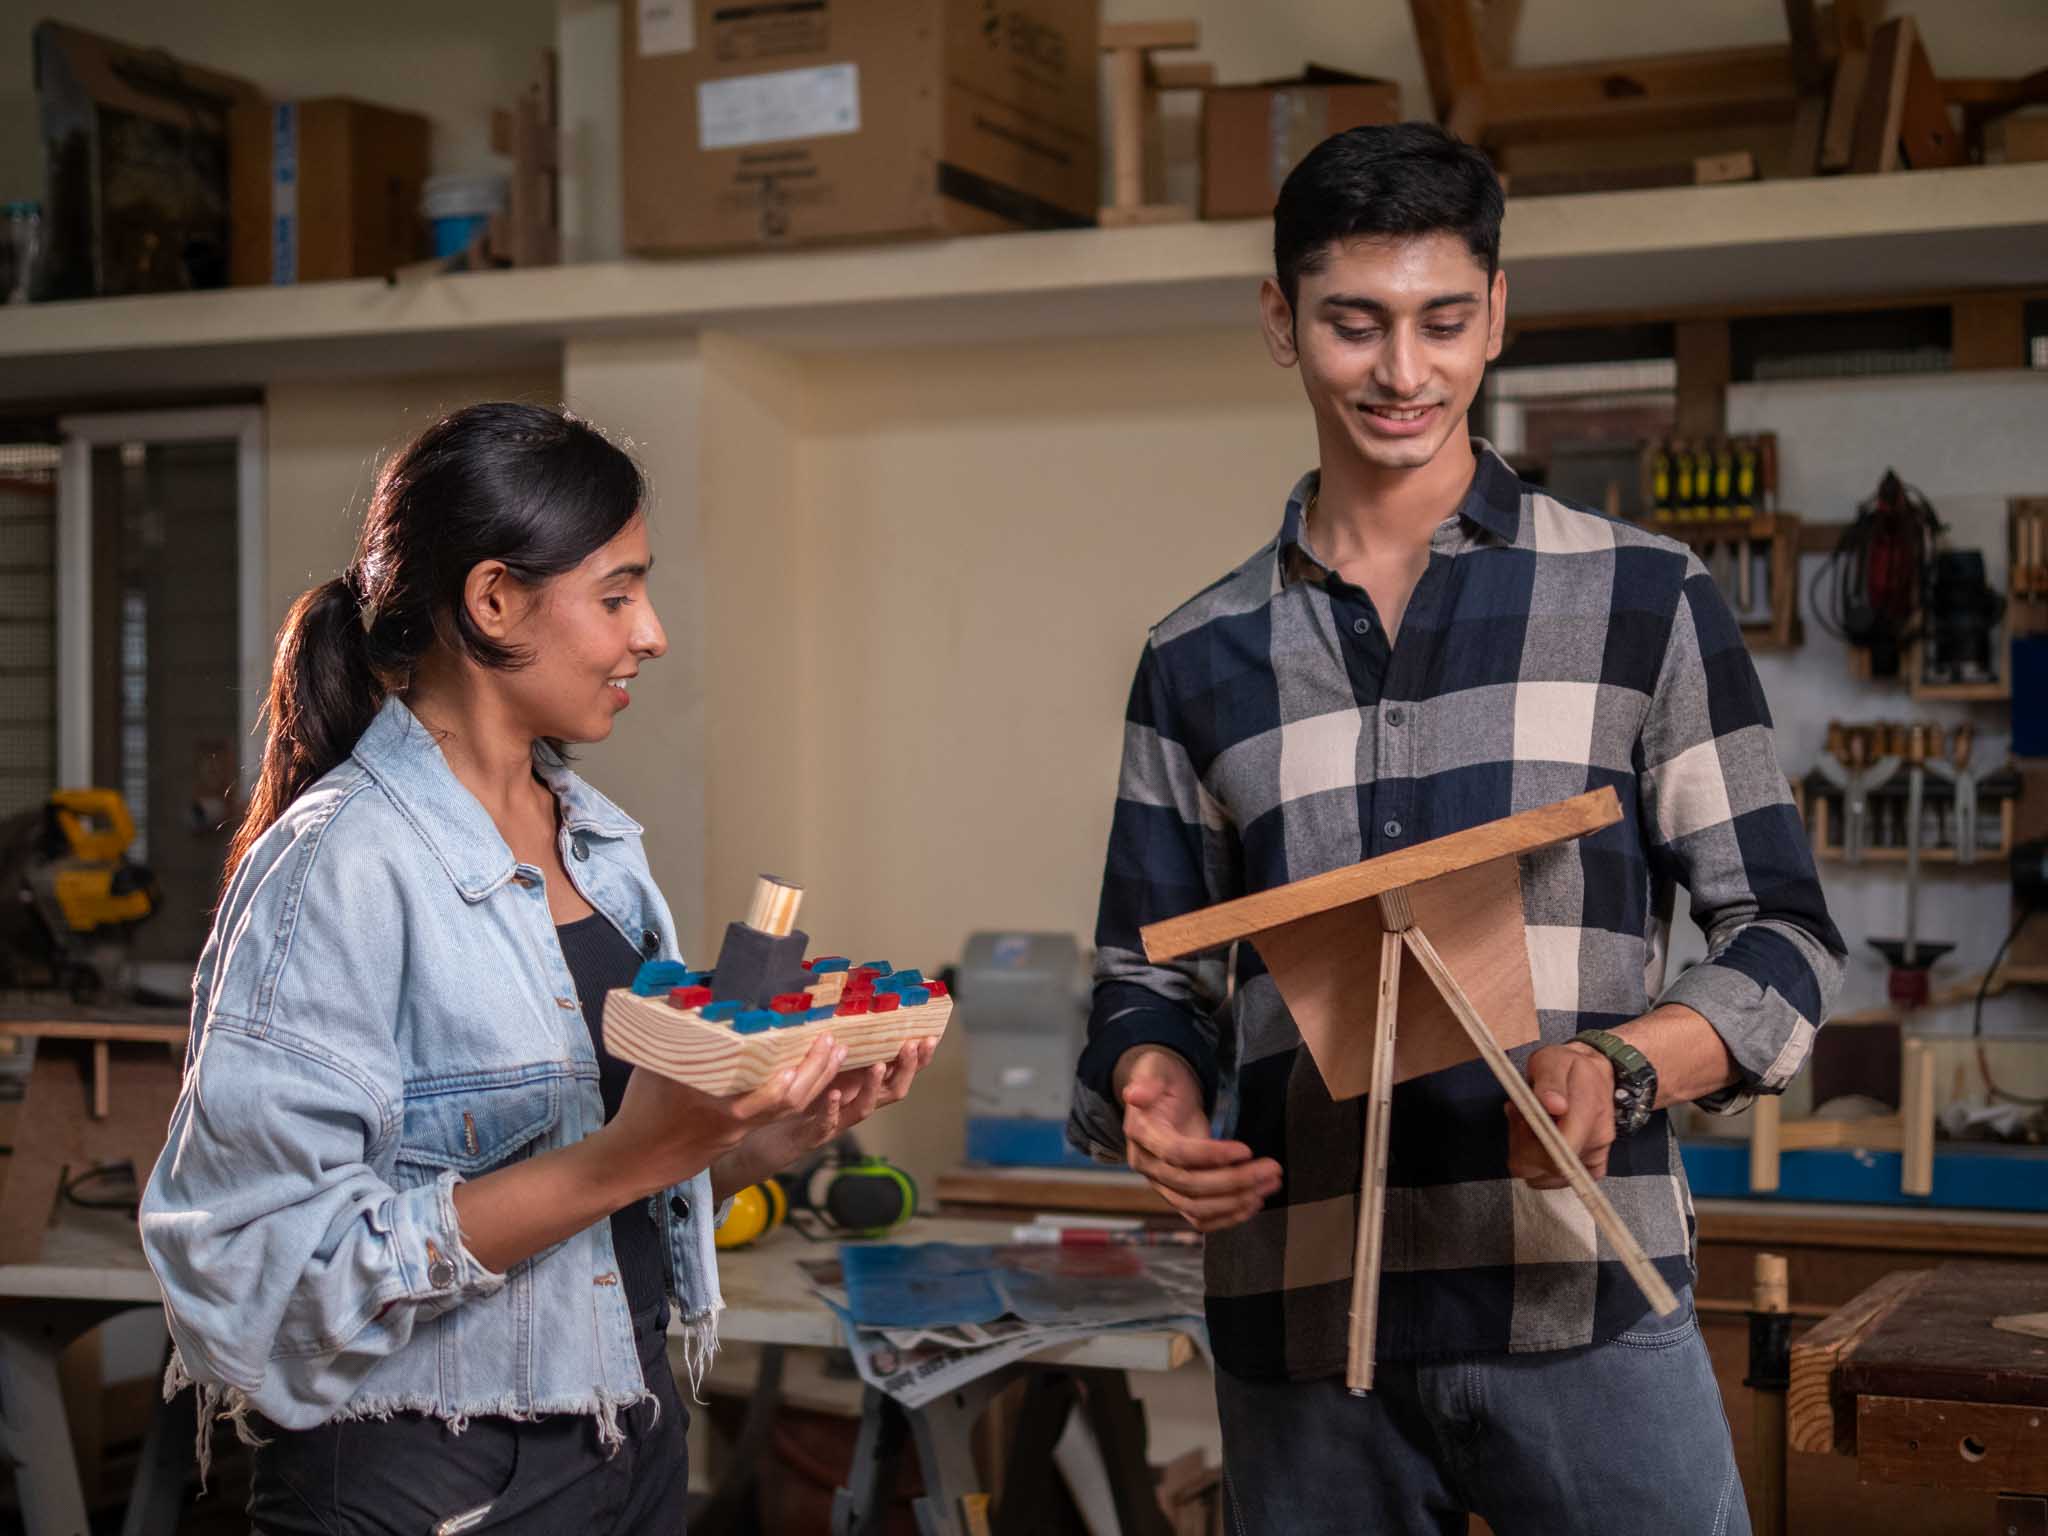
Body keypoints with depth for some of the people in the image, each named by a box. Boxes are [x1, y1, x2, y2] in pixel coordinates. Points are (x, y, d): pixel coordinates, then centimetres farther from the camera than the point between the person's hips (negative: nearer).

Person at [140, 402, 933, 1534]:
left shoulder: (600, 842, 7)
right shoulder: (341, 865, -18)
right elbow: (275, 1263, -23)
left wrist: (776, 1132, -5)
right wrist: (621, 1161, -26)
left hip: (635, 1438, 8)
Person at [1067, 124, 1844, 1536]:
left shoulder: (1643, 602, 5)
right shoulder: (1199, 659, 11)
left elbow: (1783, 935, 4)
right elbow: (1147, 974, 16)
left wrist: (1620, 1067, -15)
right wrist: (1153, 1093, -7)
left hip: (1585, 1303, -2)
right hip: (1300, 1324, 2)